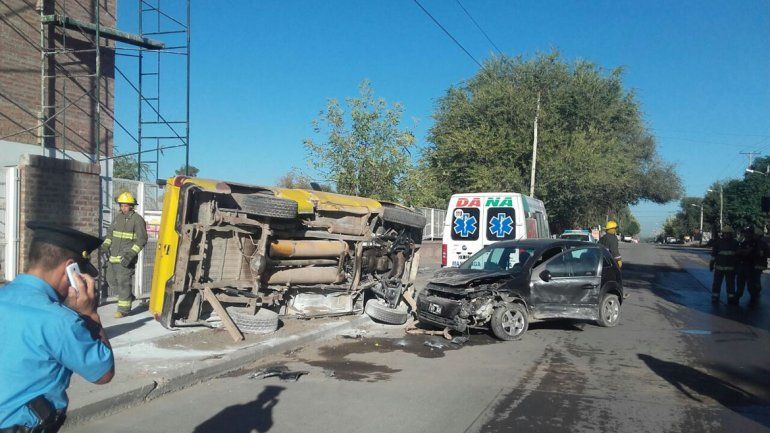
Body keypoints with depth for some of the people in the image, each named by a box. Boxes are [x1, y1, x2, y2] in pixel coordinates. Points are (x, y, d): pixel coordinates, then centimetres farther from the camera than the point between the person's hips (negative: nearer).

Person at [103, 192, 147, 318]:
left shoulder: (137, 220, -7)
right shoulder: (118, 217, 13)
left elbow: (142, 240, -9)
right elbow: (110, 233, 22)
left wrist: (131, 254, -18)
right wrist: (106, 246, 5)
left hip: (126, 258, -7)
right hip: (113, 256, 7)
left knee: (123, 282, -6)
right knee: (111, 279, 12)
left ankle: (124, 308, 3)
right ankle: (129, 296, 30)